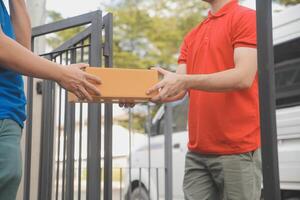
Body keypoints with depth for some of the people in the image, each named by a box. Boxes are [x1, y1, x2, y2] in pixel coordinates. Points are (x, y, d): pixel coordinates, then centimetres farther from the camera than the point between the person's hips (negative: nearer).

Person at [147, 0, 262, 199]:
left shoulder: (247, 18, -3)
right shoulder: (192, 37, 18)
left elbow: (243, 77, -17)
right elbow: (179, 90, 10)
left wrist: (185, 81, -25)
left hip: (237, 150, -6)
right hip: (197, 152, 6)